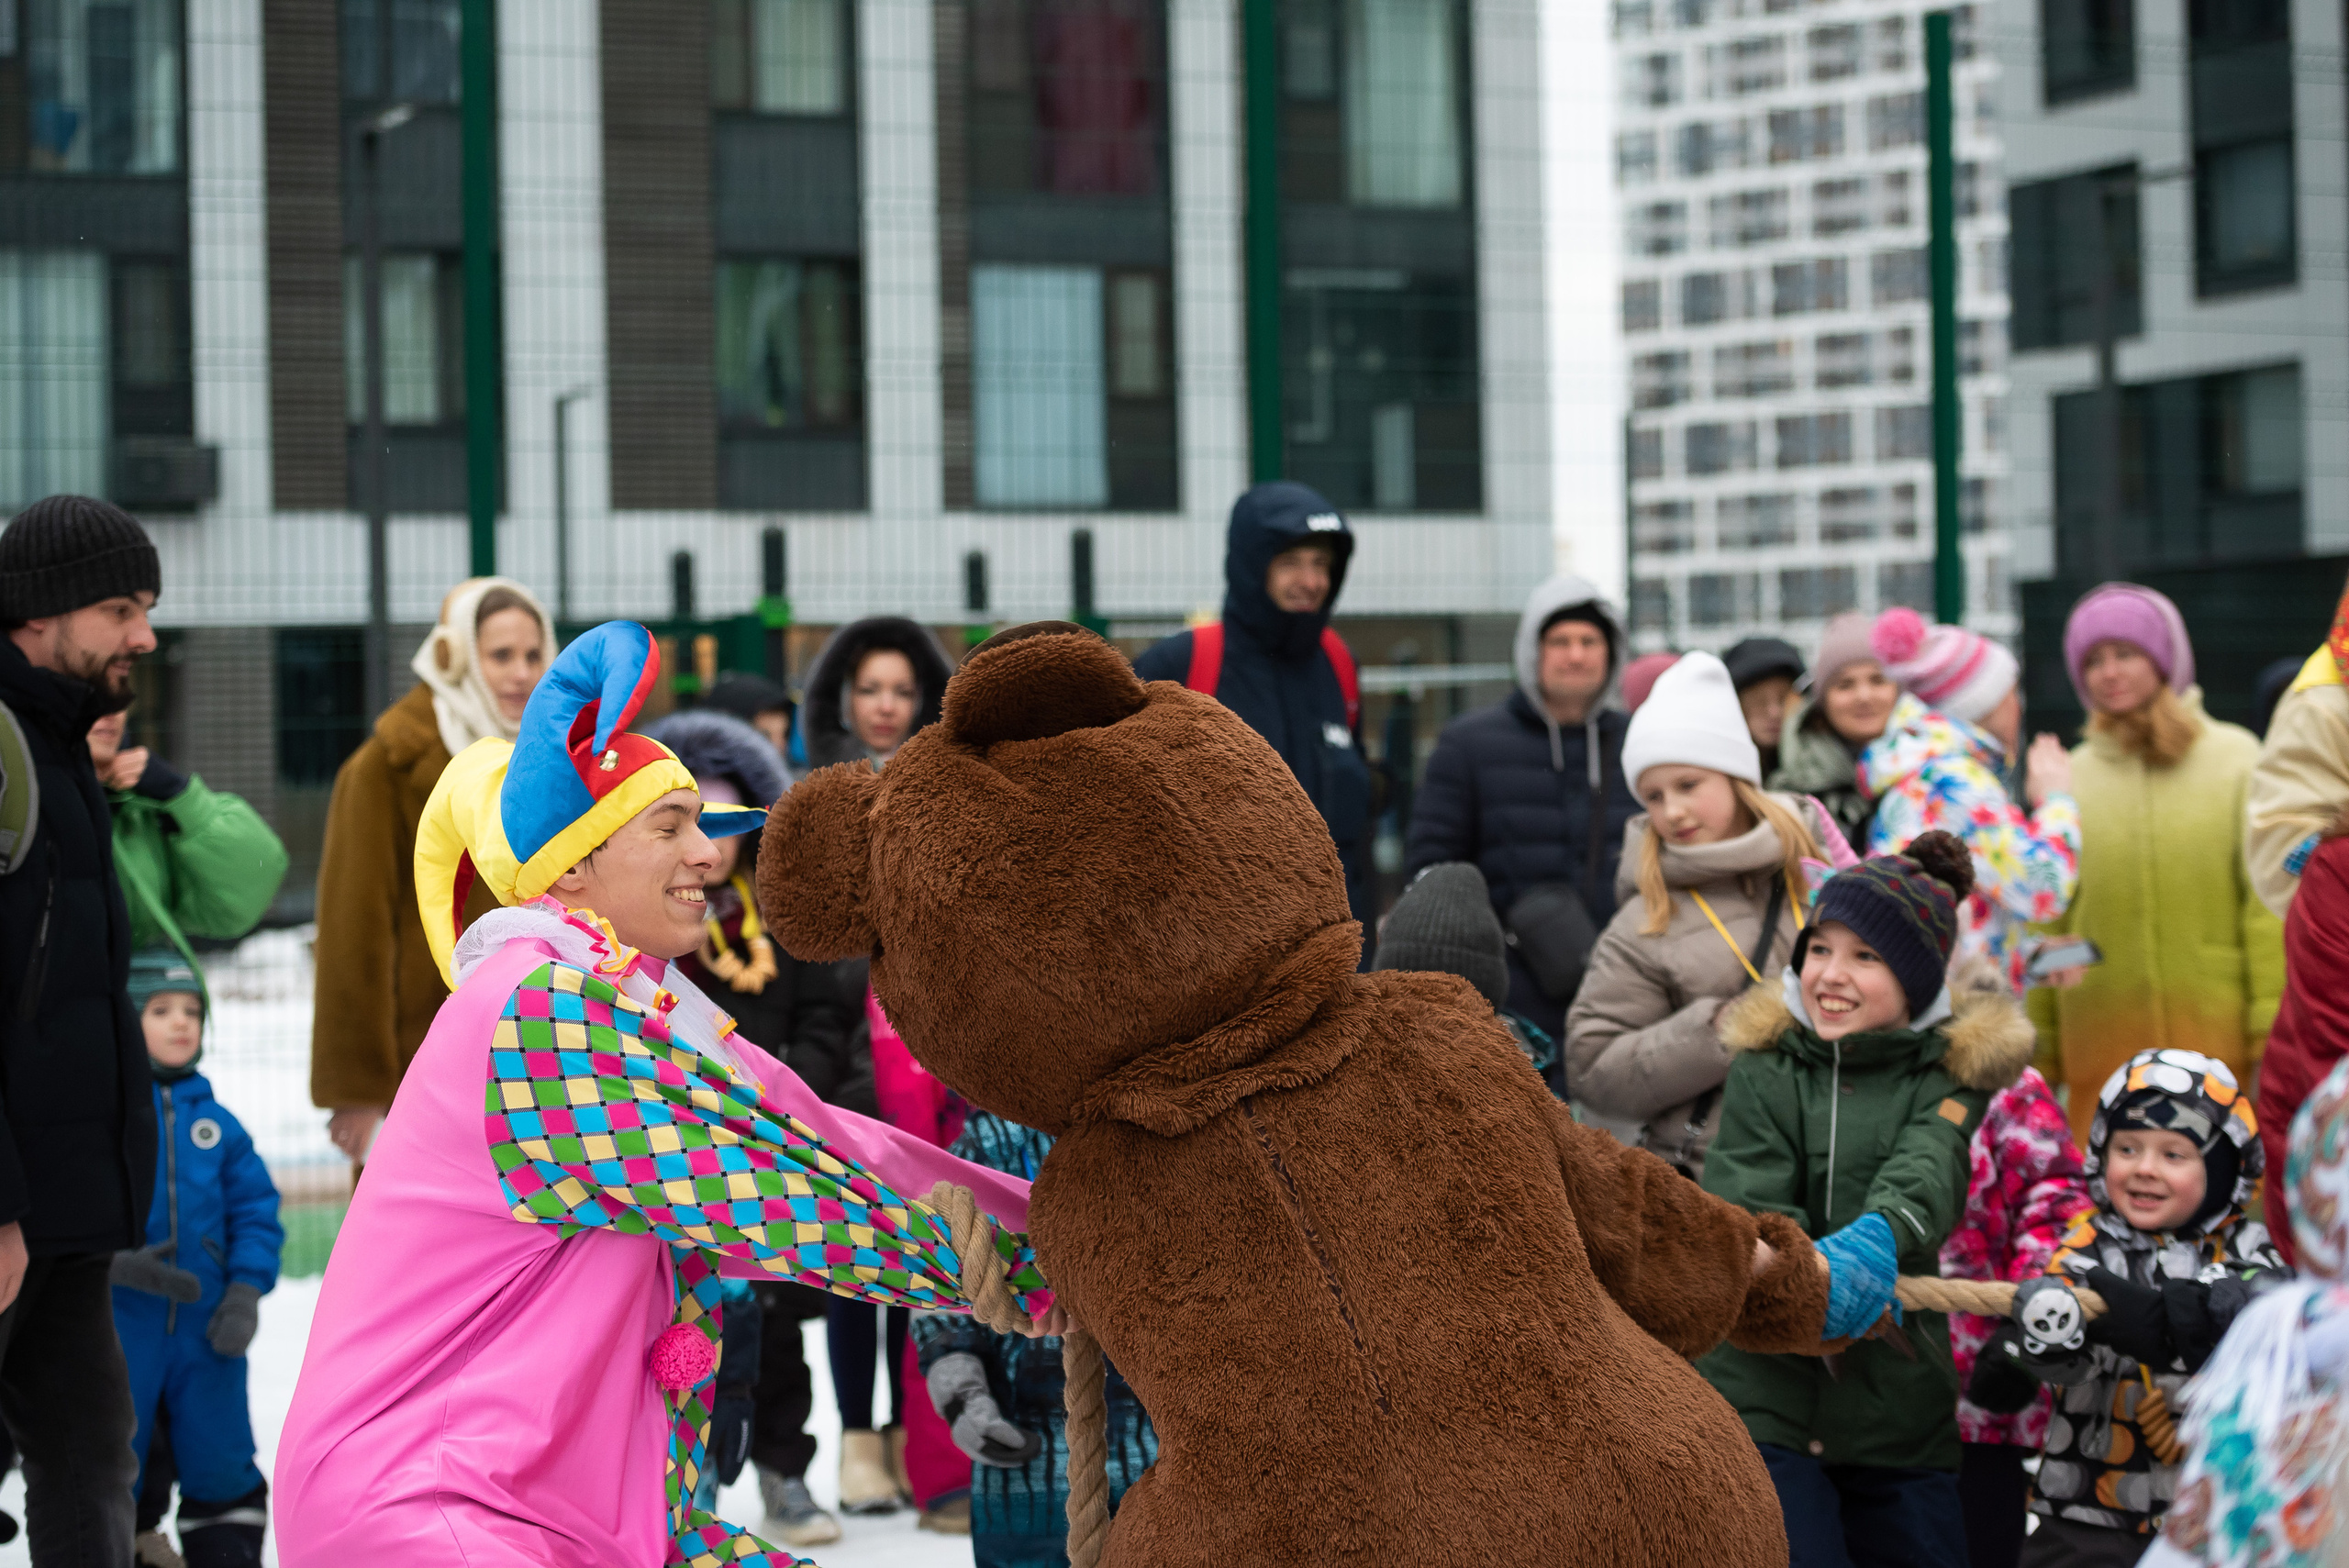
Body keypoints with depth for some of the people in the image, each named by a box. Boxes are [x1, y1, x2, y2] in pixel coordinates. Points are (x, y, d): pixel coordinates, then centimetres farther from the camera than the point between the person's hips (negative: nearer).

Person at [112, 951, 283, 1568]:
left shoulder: (217, 1123, 8)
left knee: (223, 1471, 8)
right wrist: (114, 1262, -22)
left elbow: (257, 1210, 8)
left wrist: (246, 1293, -6)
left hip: (206, 1328, 3)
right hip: (118, 1325, -3)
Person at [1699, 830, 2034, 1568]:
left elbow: (1930, 1173, -18)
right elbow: (1740, 1200, -10)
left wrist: (1877, 1239, -41)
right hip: (1762, 1397, -1)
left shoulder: (1952, 1072, 2)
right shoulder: (1765, 1068, 3)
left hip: (1899, 1411, 1)